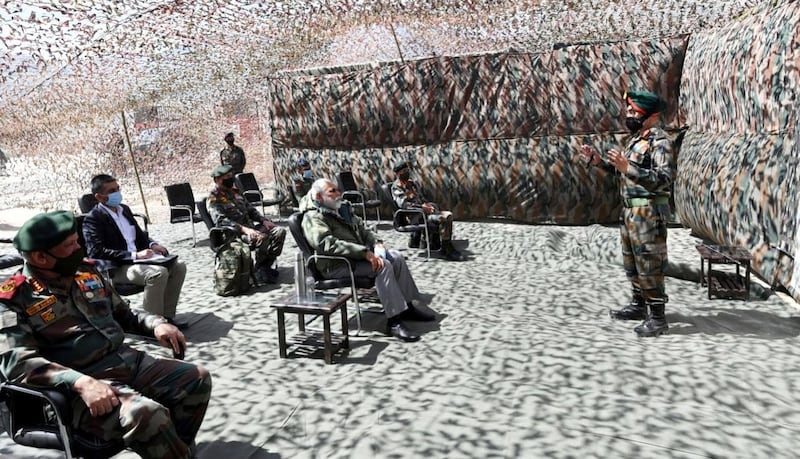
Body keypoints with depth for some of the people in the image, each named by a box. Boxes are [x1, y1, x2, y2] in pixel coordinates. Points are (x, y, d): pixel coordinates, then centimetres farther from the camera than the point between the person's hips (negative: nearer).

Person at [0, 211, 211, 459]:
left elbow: (123, 313, 23)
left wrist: (155, 323, 2)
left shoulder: (86, 272, 12)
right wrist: (81, 382, -33)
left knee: (197, 379, -4)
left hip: (128, 360, 7)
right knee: (147, 415, -32)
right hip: (85, 382, -7)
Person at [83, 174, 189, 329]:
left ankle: (166, 315, -2)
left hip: (137, 259, 8)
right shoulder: (93, 218, -8)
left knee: (179, 266, -8)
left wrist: (152, 245, 3)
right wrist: (134, 255, -23)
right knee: (158, 272, -31)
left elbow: (140, 235, 26)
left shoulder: (124, 209, 16)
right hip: (116, 269, -8)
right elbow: (97, 252, -19)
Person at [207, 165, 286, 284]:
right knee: (262, 237, -33)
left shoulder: (234, 192, 21)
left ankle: (267, 265, -7)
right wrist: (243, 229, -28)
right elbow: (221, 221, -18)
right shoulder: (214, 198, -5)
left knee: (279, 231, -9)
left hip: (251, 226, 8)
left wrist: (263, 220, 7)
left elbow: (250, 209, 25)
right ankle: (260, 271, -15)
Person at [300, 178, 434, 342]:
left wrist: (376, 242, 2)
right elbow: (328, 244, -28)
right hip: (336, 265, -9)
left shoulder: (341, 208, 17)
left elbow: (361, 227, 23)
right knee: (383, 266, -26)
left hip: (358, 253, 9)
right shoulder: (313, 217, -13)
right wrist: (365, 253, -32)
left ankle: (406, 307, 5)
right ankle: (394, 321, -25)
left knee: (396, 257, -2)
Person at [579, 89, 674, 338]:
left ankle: (657, 317, 4)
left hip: (648, 212, -10)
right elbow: (623, 172, 22)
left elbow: (664, 178, -28)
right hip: (630, 209, 10)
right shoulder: (637, 138, 14)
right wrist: (598, 160, 13)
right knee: (631, 261, 17)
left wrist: (627, 167, -35)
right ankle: (638, 306, 30)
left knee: (649, 264, -5)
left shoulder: (660, 141, -15)